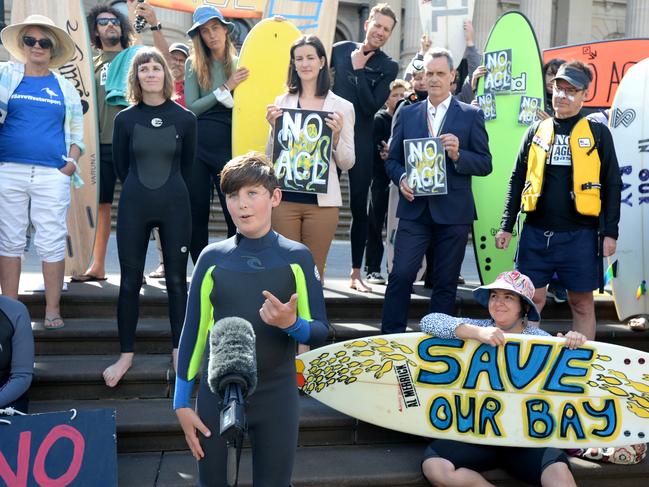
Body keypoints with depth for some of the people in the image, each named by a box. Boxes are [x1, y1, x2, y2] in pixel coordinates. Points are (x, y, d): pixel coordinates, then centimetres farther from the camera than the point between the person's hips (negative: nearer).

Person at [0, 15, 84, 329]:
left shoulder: (65, 87, 12)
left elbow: (76, 131, 14)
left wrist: (72, 161, -1)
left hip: (52, 174, 0)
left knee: (52, 242, -1)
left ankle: (53, 310, 6)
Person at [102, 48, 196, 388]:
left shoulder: (185, 118, -1)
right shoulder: (125, 119, 0)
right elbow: (120, 166, 9)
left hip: (175, 207, 0)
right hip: (134, 207, 1)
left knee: (177, 280, 5)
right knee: (130, 281, 4)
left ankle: (179, 351, 18)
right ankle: (126, 354, 16)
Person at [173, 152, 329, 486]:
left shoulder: (297, 257, -5)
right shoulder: (213, 257, -3)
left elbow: (320, 332, -4)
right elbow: (193, 332, 1)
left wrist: (291, 324, -25)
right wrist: (182, 402, 1)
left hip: (276, 395, 0)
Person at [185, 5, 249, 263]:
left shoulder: (240, 64, 6)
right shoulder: (194, 64, 4)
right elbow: (191, 107, -5)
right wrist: (226, 88, -11)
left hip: (228, 147, -1)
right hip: (197, 147, 1)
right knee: (197, 215, 7)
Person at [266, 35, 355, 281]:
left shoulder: (342, 107, 3)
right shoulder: (282, 102, 7)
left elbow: (347, 164, 5)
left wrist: (336, 136, -12)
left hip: (322, 200, -1)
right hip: (285, 198, 1)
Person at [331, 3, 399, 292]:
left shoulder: (388, 67, 1)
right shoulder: (341, 50, 4)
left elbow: (372, 106, -10)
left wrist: (358, 70, -11)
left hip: (361, 142, -1)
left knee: (359, 207, 3)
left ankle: (356, 273, 12)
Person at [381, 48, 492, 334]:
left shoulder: (471, 116, 3)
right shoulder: (407, 114, 10)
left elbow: (485, 164, 0)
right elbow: (392, 159, 11)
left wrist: (458, 155, -17)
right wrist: (401, 179, -9)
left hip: (453, 211, -1)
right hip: (414, 208, 1)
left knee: (445, 282, 7)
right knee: (401, 275, -6)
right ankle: (391, 337, 5)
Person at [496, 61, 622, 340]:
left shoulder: (597, 132, 5)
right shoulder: (536, 131, 11)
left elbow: (612, 186, 4)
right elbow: (517, 181, 13)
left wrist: (610, 233, -2)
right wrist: (506, 226, 7)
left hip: (579, 235, -2)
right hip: (535, 233, 2)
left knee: (582, 304, 6)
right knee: (532, 301, 5)